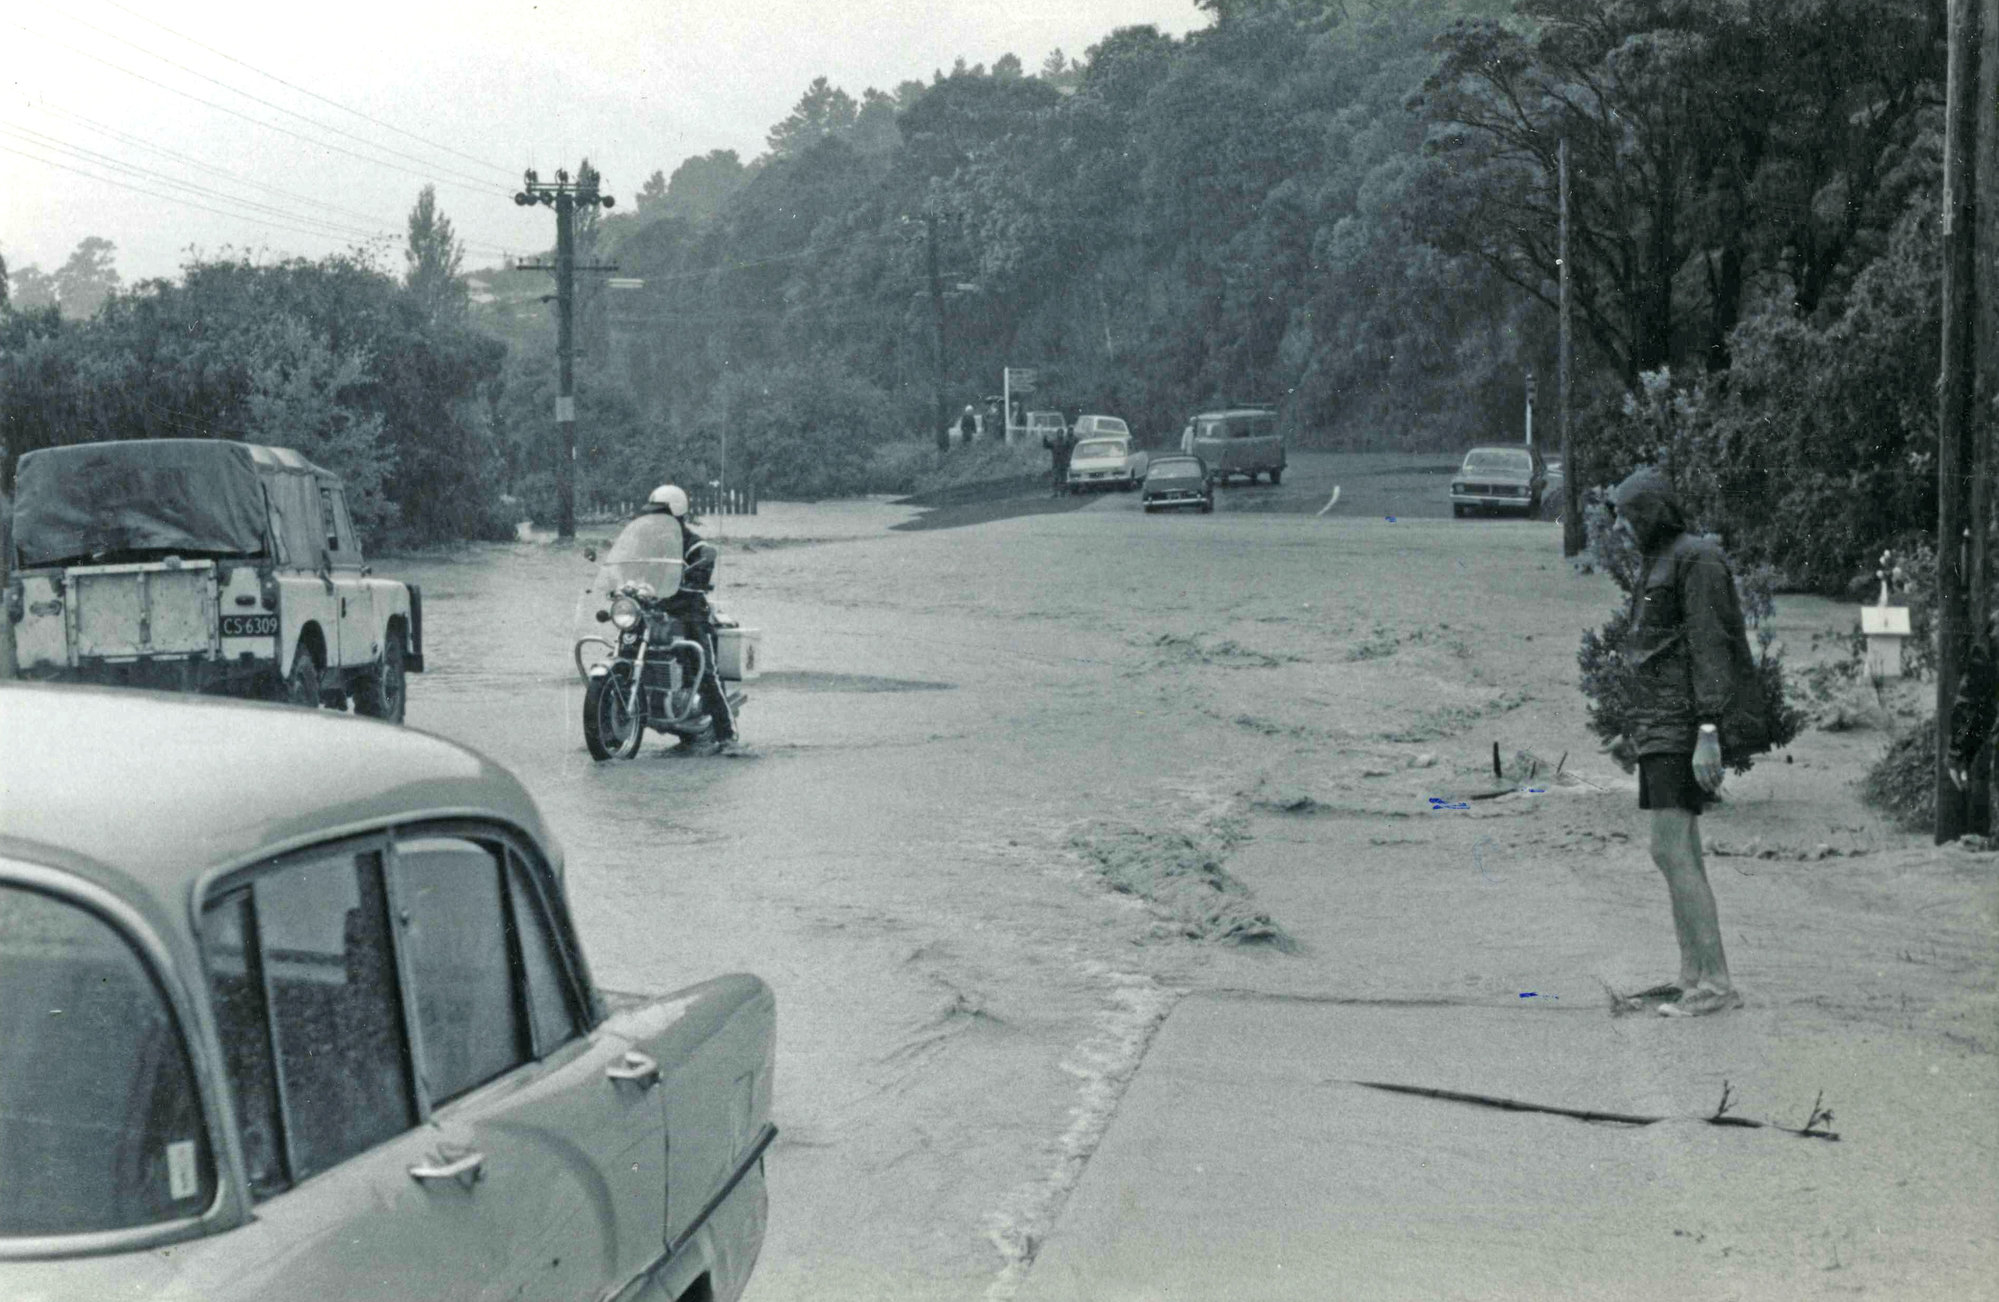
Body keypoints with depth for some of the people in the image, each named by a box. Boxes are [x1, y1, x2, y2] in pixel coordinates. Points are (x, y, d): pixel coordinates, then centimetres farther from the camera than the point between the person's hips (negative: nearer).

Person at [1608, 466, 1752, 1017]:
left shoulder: (1697, 560, -12)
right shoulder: (1659, 564, 18)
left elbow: (1711, 647, -18)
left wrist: (1708, 733, -25)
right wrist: (1635, 731, 26)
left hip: (1684, 724, -11)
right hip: (1659, 724, 11)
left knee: (1671, 851, -15)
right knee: (1679, 851, 12)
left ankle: (1717, 982, -16)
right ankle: (1693, 974, 17)